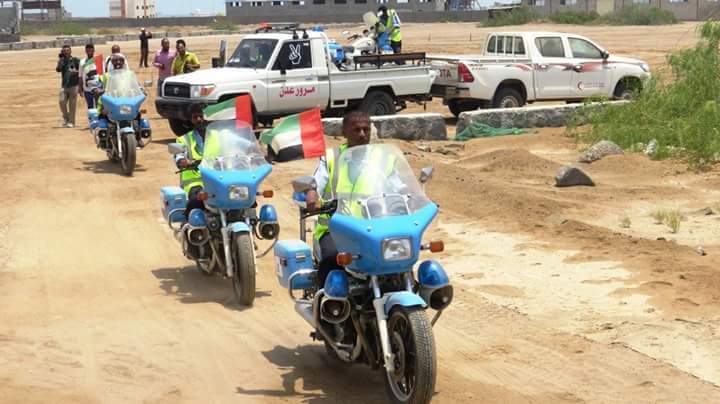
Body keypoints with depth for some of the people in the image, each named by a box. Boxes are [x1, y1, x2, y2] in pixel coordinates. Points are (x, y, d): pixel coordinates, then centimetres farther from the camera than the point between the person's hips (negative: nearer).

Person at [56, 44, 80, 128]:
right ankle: (66, 117, 15)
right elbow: (58, 69, -5)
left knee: (72, 104, -2)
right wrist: (60, 59, -9)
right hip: (64, 85, 3)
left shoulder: (76, 60, 3)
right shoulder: (62, 61, 10)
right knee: (62, 102, -8)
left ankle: (71, 121, 5)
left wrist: (76, 71, -14)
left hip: (73, 85, -3)